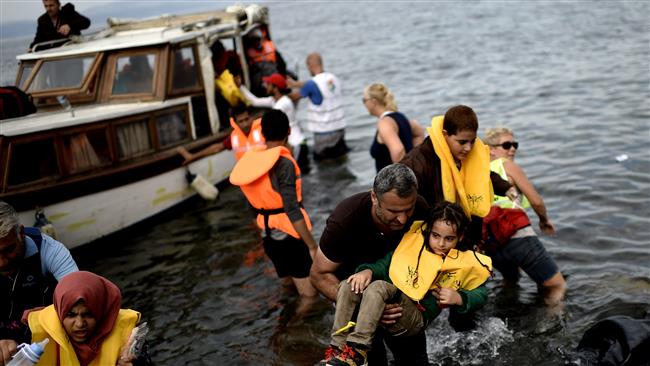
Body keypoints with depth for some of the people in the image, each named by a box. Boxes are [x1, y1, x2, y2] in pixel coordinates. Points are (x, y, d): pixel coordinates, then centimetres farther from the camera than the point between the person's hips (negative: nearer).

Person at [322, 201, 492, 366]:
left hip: (416, 317, -4)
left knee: (378, 287, -33)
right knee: (348, 286, -20)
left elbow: (481, 293, 10)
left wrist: (459, 298, -10)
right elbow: (386, 264, 14)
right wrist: (368, 270, -7)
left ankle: (356, 350, -35)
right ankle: (338, 347, -22)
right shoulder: (414, 240, 9)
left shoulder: (464, 263, 3)